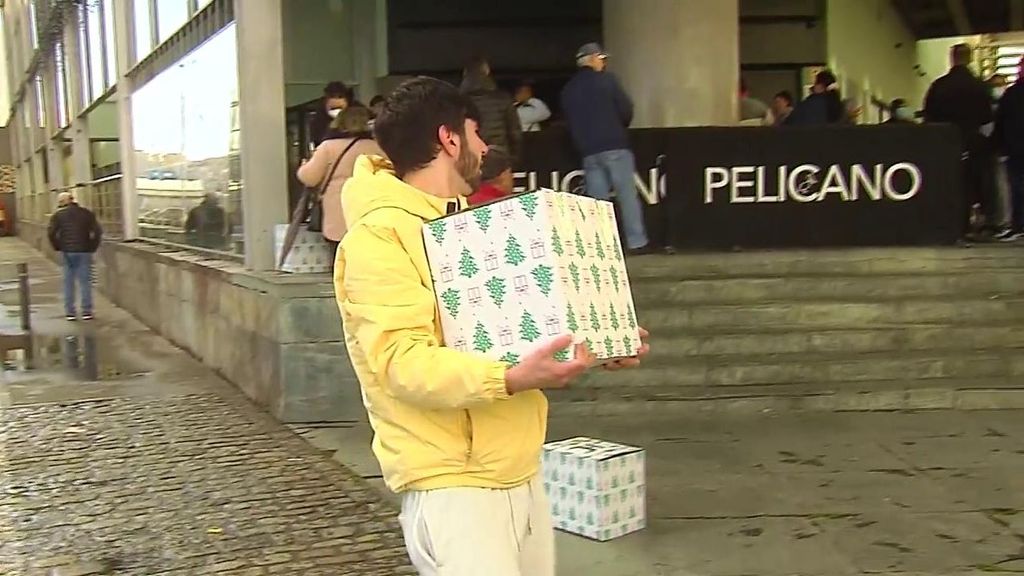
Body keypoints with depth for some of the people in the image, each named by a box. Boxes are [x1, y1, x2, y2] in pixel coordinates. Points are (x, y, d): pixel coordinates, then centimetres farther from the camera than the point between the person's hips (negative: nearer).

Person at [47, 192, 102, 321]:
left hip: (67, 252, 0)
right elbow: (97, 231, -3)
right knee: (85, 281, 4)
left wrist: (58, 247, 4)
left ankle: (70, 312, 7)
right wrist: (92, 247, 4)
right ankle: (86, 312, 2)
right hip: (84, 252, 0)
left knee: (68, 282, 7)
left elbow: (51, 233, -7)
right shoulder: (87, 213, 4)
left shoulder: (58, 215, 2)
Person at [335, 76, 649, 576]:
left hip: (522, 475, 9)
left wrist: (593, 347, 8)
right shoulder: (378, 235, -14)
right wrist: (512, 379, -35)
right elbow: (401, 360, -24)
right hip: (453, 486, -9)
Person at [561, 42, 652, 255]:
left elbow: (570, 122, 12)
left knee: (597, 200, 5)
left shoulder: (568, 89, 12)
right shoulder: (605, 79, -3)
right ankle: (637, 242, 0)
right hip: (615, 146, -4)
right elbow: (626, 109, -5)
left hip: (588, 151, 5)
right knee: (627, 195, 0)